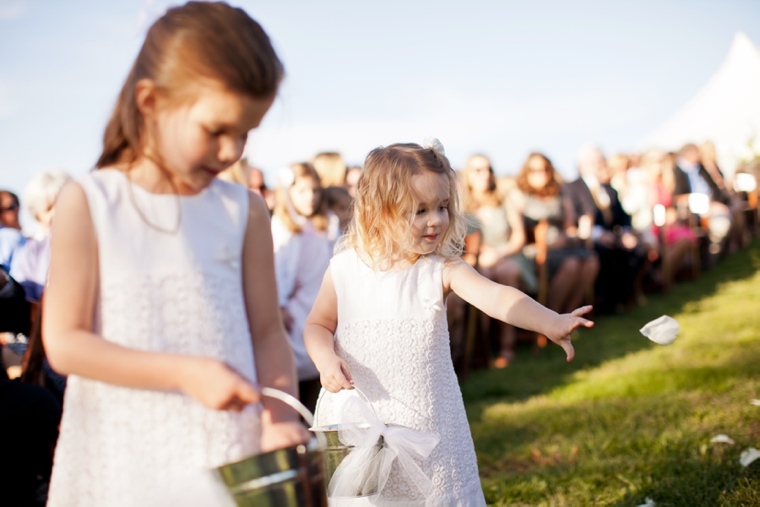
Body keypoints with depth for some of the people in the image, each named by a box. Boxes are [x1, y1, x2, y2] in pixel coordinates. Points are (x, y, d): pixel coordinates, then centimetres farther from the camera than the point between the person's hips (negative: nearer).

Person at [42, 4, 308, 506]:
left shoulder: (245, 211, 1)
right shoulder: (87, 204, -6)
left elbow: (267, 333, 3)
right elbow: (65, 343, -10)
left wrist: (280, 417, -14)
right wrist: (186, 373, -18)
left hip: (231, 451, 2)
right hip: (126, 459, -1)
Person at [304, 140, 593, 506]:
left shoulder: (441, 270, -8)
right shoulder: (345, 269, -4)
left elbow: (496, 297, -23)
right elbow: (318, 325, 7)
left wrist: (550, 322, -38)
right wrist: (327, 360, -14)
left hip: (425, 417, 0)